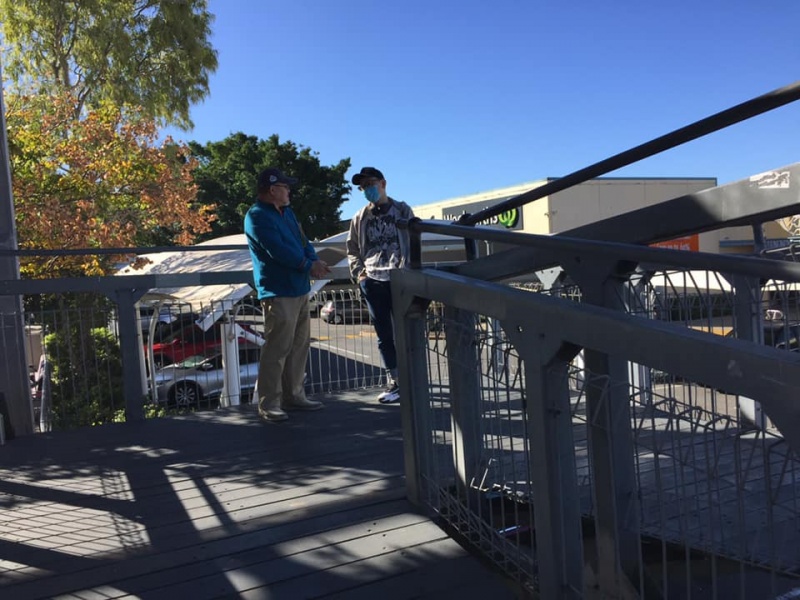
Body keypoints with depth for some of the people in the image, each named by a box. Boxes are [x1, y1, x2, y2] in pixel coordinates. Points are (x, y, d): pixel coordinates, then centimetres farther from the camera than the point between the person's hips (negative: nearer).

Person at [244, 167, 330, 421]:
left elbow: (302, 241, 14)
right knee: (277, 349, -8)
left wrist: (314, 260, -6)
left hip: (299, 289, 9)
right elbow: (278, 250, -19)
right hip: (278, 293, -9)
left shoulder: (286, 212, 18)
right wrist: (308, 266, -11)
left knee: (299, 346, 13)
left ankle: (293, 395, 23)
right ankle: (268, 404, 1)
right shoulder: (257, 216, -10)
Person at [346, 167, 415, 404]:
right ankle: (394, 382, 12)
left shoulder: (402, 211, 8)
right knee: (384, 335, 5)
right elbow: (352, 249, 20)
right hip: (372, 282, 3)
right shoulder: (359, 218, 15)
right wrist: (358, 272, 4)